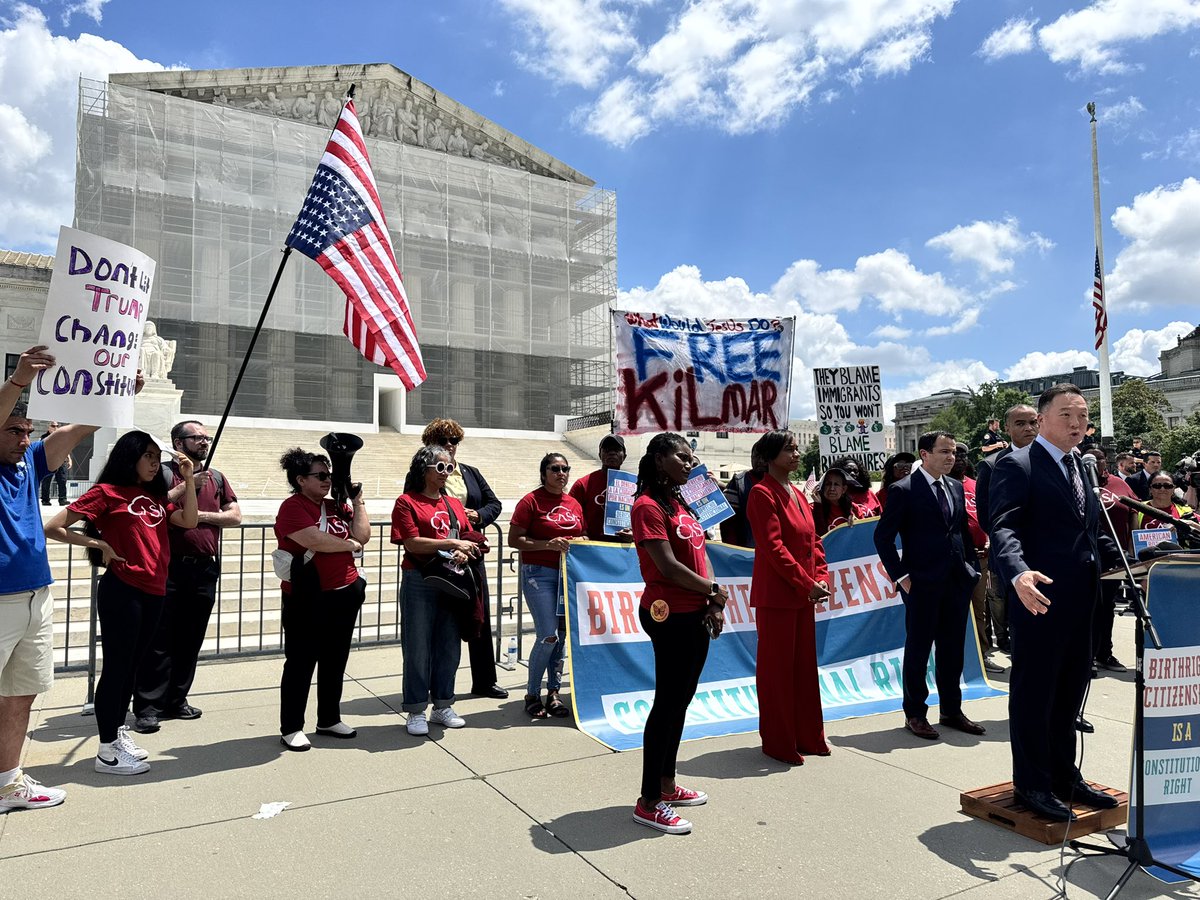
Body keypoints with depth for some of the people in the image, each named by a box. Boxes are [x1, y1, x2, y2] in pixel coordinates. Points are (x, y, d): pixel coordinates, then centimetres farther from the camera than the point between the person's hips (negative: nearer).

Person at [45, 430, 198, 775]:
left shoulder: (155, 497, 14)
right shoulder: (107, 492, -5)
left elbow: (188, 520, 1)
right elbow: (53, 527, -7)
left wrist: (188, 478, -2)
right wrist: (98, 544, -11)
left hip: (153, 593, 7)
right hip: (121, 591, -7)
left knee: (131, 666, 17)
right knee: (116, 667, 0)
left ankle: (118, 733, 31)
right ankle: (107, 752, 11)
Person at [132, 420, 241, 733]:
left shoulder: (216, 478, 14)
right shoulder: (165, 472, -1)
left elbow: (235, 516, 7)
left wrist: (201, 514, -6)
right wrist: (187, 484, -17)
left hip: (205, 568, 5)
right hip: (170, 567, -5)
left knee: (191, 639, 12)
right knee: (159, 639, -1)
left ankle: (176, 700, 23)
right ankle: (148, 707, 6)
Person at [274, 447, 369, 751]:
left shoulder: (335, 505, 11)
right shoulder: (292, 507, -10)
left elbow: (362, 536, 4)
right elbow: (316, 541, -23)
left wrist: (358, 500, 1)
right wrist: (350, 545, -7)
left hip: (344, 596, 7)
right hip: (307, 600, -7)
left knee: (335, 661, 15)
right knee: (301, 663, 3)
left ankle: (329, 719, 28)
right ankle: (291, 728, 14)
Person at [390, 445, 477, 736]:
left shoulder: (454, 504, 14)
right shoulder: (407, 502, -4)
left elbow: (468, 539, 13)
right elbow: (412, 543, -14)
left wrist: (463, 554, -9)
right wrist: (451, 543, -17)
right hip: (419, 583, -5)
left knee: (449, 646, 11)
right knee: (418, 648, 2)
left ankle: (443, 706, 25)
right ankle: (416, 712, 14)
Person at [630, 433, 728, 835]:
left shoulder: (680, 504, 15)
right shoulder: (649, 506, -14)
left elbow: (700, 554, 11)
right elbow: (668, 566, -20)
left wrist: (714, 604, -1)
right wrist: (715, 591, -8)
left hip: (696, 615, 9)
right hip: (669, 616, -9)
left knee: (680, 701, 16)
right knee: (668, 702, -2)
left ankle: (667, 784, 30)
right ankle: (648, 803, 9)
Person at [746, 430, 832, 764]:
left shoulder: (797, 494, 14)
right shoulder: (762, 493, -12)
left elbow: (813, 541, 13)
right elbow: (773, 546, -19)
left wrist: (821, 578, -1)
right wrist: (806, 584, -18)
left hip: (804, 594, 8)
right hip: (776, 595, -8)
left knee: (805, 665, 15)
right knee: (777, 668, 2)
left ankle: (807, 736, 28)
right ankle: (778, 743, 15)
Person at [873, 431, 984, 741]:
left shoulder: (956, 487, 10)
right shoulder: (903, 490, -10)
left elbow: (964, 530, 19)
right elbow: (883, 536, -10)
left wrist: (972, 567, 9)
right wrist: (901, 577, -12)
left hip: (958, 582, 6)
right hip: (922, 584, -6)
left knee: (953, 649, 14)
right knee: (918, 649, 5)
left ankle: (951, 710, 28)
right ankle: (915, 714, 18)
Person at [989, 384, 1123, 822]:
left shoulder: (1084, 467, 17)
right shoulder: (1017, 466, -9)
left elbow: (1093, 532, 22)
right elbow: (1003, 528, -20)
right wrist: (1018, 574, -37)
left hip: (1080, 601, 8)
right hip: (1040, 599, -8)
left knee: (1070, 692, 17)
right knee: (1033, 694, 4)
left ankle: (1064, 776, 31)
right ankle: (1032, 784, 17)